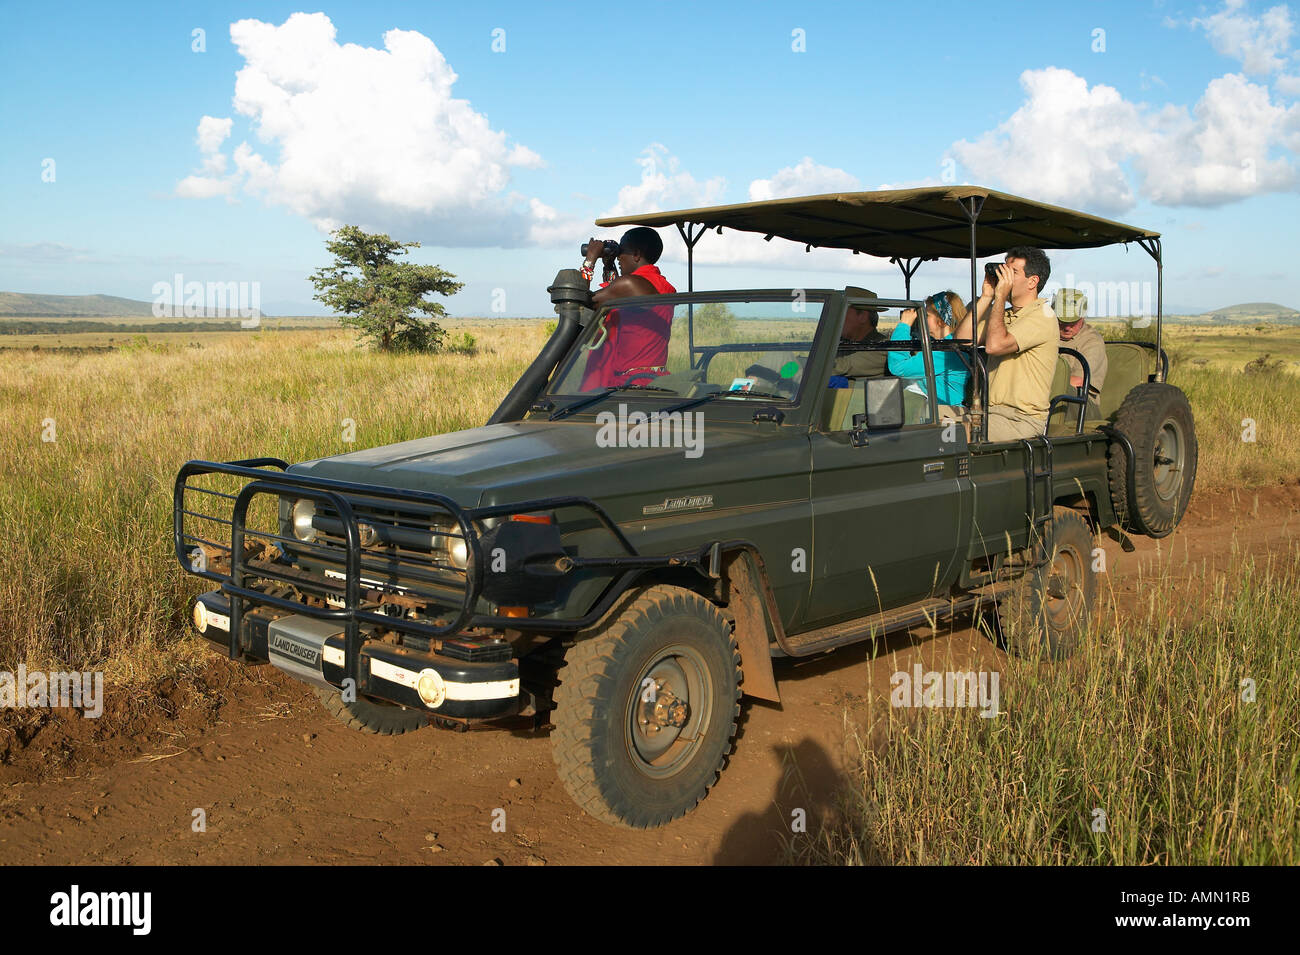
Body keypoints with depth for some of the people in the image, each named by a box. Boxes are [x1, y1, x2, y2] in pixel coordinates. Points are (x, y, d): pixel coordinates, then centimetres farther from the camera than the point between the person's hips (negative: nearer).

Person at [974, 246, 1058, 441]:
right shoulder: (1002, 314, 19)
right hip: (990, 413, 7)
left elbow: (995, 345, -21)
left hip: (1021, 419, -7)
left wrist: (1000, 297, -11)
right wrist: (986, 297, 7)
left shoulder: (1043, 316, -7)